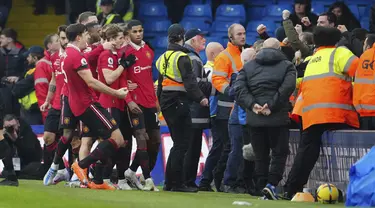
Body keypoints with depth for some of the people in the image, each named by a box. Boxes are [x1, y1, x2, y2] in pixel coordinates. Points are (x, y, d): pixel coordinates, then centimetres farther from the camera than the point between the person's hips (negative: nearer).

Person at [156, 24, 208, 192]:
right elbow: (189, 81, -20)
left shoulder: (163, 58, 16)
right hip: (179, 101, -9)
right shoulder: (182, 57, -10)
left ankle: (169, 182, 15)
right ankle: (177, 183, -9)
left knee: (178, 142, 15)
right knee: (182, 143, -6)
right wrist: (200, 98, -23)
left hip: (166, 102, 9)